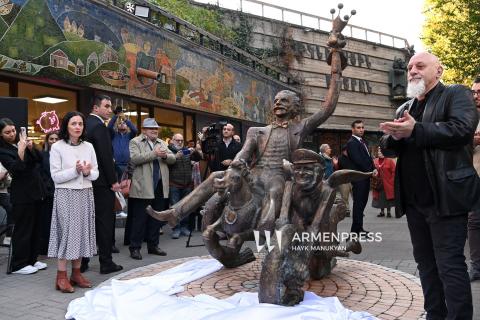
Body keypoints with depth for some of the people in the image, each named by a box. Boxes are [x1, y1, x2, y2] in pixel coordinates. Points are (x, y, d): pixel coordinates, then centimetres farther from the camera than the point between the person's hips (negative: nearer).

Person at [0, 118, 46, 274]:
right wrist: (21, 150, -28)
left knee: (35, 228, 13)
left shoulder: (22, 141, 8)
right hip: (22, 195, -7)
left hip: (35, 191, 7)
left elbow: (39, 159, 6)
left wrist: (31, 147, -11)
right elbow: (16, 169, -20)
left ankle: (32, 259, 24)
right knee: (23, 229, -1)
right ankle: (18, 265, 9)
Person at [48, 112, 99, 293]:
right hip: (66, 195, -4)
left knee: (82, 232, 6)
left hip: (85, 195, 4)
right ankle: (61, 276, 4)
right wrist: (75, 170, -18)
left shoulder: (88, 146, 8)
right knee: (66, 232, -4)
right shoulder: (57, 147, -3)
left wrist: (88, 172, -13)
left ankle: (76, 273, 17)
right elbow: (55, 176, -8)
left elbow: (96, 174, 8)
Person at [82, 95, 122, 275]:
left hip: (88, 182, 9)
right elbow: (105, 156, -19)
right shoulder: (98, 126, -14)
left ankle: (82, 261, 20)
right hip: (102, 182, -9)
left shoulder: (87, 124, 13)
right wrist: (113, 181, -13)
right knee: (105, 221, -1)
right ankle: (106, 263, 6)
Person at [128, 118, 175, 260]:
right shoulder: (135, 142, 0)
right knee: (140, 219, -2)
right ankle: (135, 248, 7)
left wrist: (165, 156, -12)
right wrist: (154, 154, -20)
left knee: (156, 218, 11)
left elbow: (173, 159, 10)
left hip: (160, 187, 6)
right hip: (143, 188, -6)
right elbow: (134, 158, -16)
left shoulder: (162, 143, 18)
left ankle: (153, 245, 21)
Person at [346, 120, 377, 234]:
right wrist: (370, 170, -12)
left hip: (366, 176, 9)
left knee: (362, 202, 11)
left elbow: (368, 157, 18)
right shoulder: (351, 143, -11)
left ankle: (359, 228, 18)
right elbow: (358, 160, -18)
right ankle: (356, 229, -3)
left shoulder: (363, 142, 19)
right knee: (358, 202, -7)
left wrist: (373, 169, 1)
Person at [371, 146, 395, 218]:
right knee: (380, 198, 8)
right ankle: (382, 211, 20)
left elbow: (394, 171, -7)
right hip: (378, 183, 4)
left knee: (388, 197, 3)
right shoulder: (375, 161, 7)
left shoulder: (389, 160, -5)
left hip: (388, 183, -4)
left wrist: (392, 180, -12)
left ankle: (388, 212, 14)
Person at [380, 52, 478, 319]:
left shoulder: (457, 94, 0)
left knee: (450, 264, -5)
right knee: (426, 262, 14)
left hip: (445, 197, -7)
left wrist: (415, 130, -22)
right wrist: (394, 136, -8)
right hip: (414, 199, 7)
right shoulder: (405, 108, 19)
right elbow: (388, 146, 15)